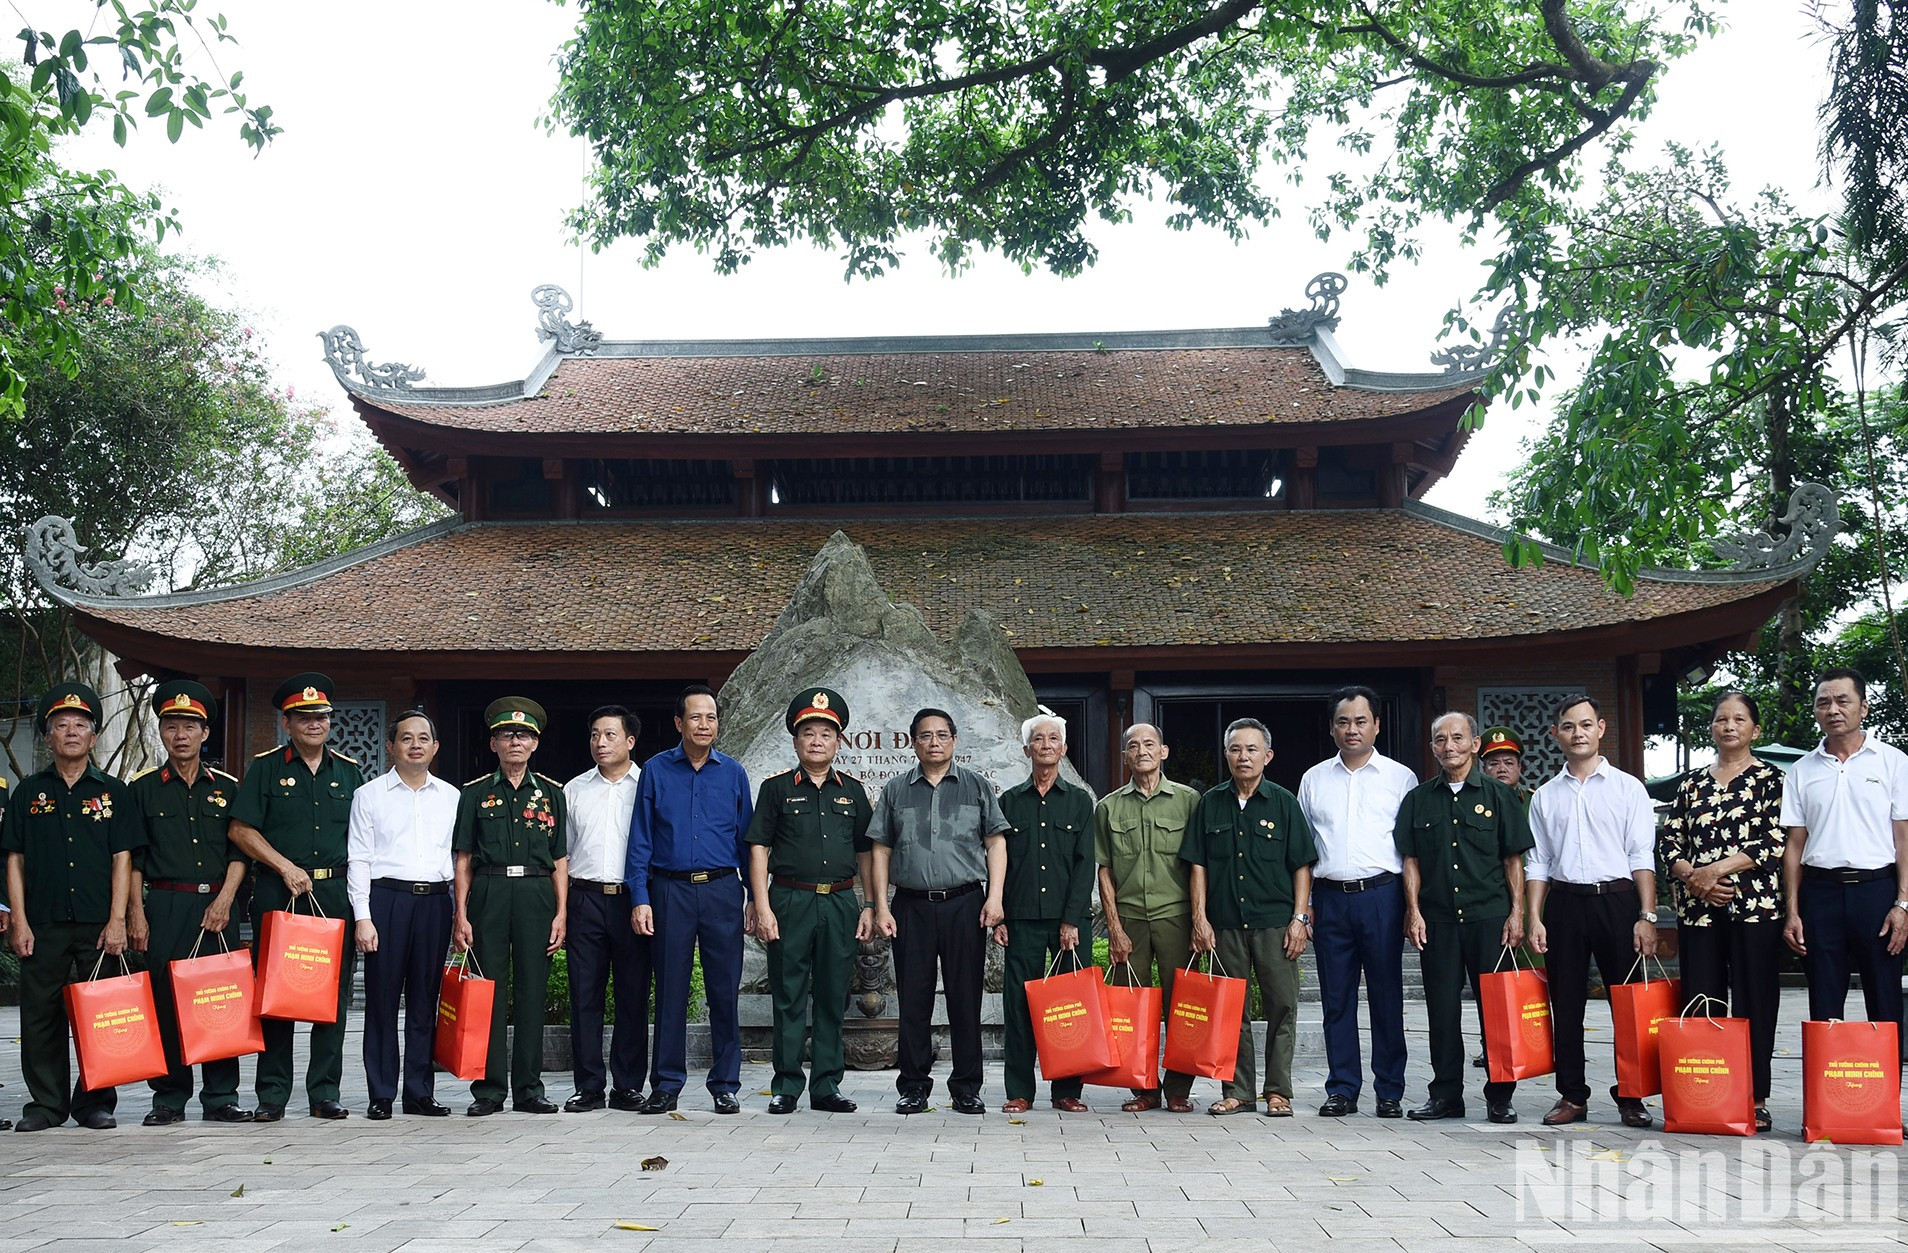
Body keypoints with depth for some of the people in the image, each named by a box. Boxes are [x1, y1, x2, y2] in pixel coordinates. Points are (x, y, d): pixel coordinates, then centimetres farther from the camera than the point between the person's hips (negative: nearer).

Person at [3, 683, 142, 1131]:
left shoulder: (112, 792, 8)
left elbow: (122, 860, 4)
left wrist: (117, 921, -5)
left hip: (99, 925, -1)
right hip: (43, 925, 1)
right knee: (40, 1015, 3)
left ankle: (96, 1102, 12)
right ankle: (45, 1103, 14)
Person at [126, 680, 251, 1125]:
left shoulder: (227, 787, 11)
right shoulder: (144, 788, 8)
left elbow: (240, 851, 8)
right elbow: (132, 858, 5)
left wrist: (224, 900, -5)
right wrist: (136, 914, -3)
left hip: (217, 905, 1)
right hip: (165, 904, -1)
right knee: (165, 1002, -1)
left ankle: (221, 1097, 7)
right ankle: (169, 1098, 9)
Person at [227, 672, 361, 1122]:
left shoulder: (349, 771, 14)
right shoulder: (266, 767, 6)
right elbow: (240, 830, 0)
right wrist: (286, 868, -8)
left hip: (336, 892, 2)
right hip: (278, 894, -2)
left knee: (334, 994, 2)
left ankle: (325, 1093, 9)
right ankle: (272, 1094, 7)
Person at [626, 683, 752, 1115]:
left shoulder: (733, 772, 8)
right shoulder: (656, 771, 5)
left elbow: (746, 838, 10)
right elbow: (640, 839, 5)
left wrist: (755, 898, 5)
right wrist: (640, 898, -4)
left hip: (722, 890, 1)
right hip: (670, 891, 0)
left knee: (724, 990, 2)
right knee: (670, 990, 3)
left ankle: (725, 1085, 12)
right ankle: (666, 1085, 13)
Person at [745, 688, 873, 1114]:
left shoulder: (852, 791, 12)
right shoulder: (776, 787, 4)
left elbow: (866, 853, 14)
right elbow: (758, 848, 1)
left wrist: (870, 907, 7)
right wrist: (762, 907, -8)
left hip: (840, 903, 3)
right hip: (790, 900, -2)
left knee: (833, 998, 6)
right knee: (789, 997, 1)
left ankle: (827, 1086, 14)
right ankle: (786, 1086, 10)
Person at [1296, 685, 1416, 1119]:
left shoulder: (1400, 777, 7)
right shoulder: (1314, 779, 13)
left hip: (1381, 895, -2)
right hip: (1330, 898, 2)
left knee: (1386, 997, 1)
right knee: (1336, 997, 5)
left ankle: (1390, 1092, 10)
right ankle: (1342, 1090, 13)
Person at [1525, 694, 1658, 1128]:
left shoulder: (1627, 788, 5)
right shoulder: (1545, 796, 12)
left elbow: (1642, 858, 1)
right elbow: (1537, 863, 12)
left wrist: (1646, 916, -7)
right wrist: (1534, 918, 2)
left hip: (1617, 898, -2)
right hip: (1564, 901, 2)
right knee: (1565, 1005, 4)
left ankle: (1630, 1096, 10)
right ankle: (1572, 1095, 12)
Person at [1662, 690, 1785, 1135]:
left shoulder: (1771, 779, 4)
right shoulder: (1691, 782, 15)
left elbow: (1774, 842, -7)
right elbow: (1669, 840, 11)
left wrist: (1716, 869, -14)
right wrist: (1691, 875, -8)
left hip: (1754, 905, -3)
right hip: (1697, 908, 3)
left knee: (1754, 1004, -1)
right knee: (1699, 1003, 3)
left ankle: (1755, 1099, 6)